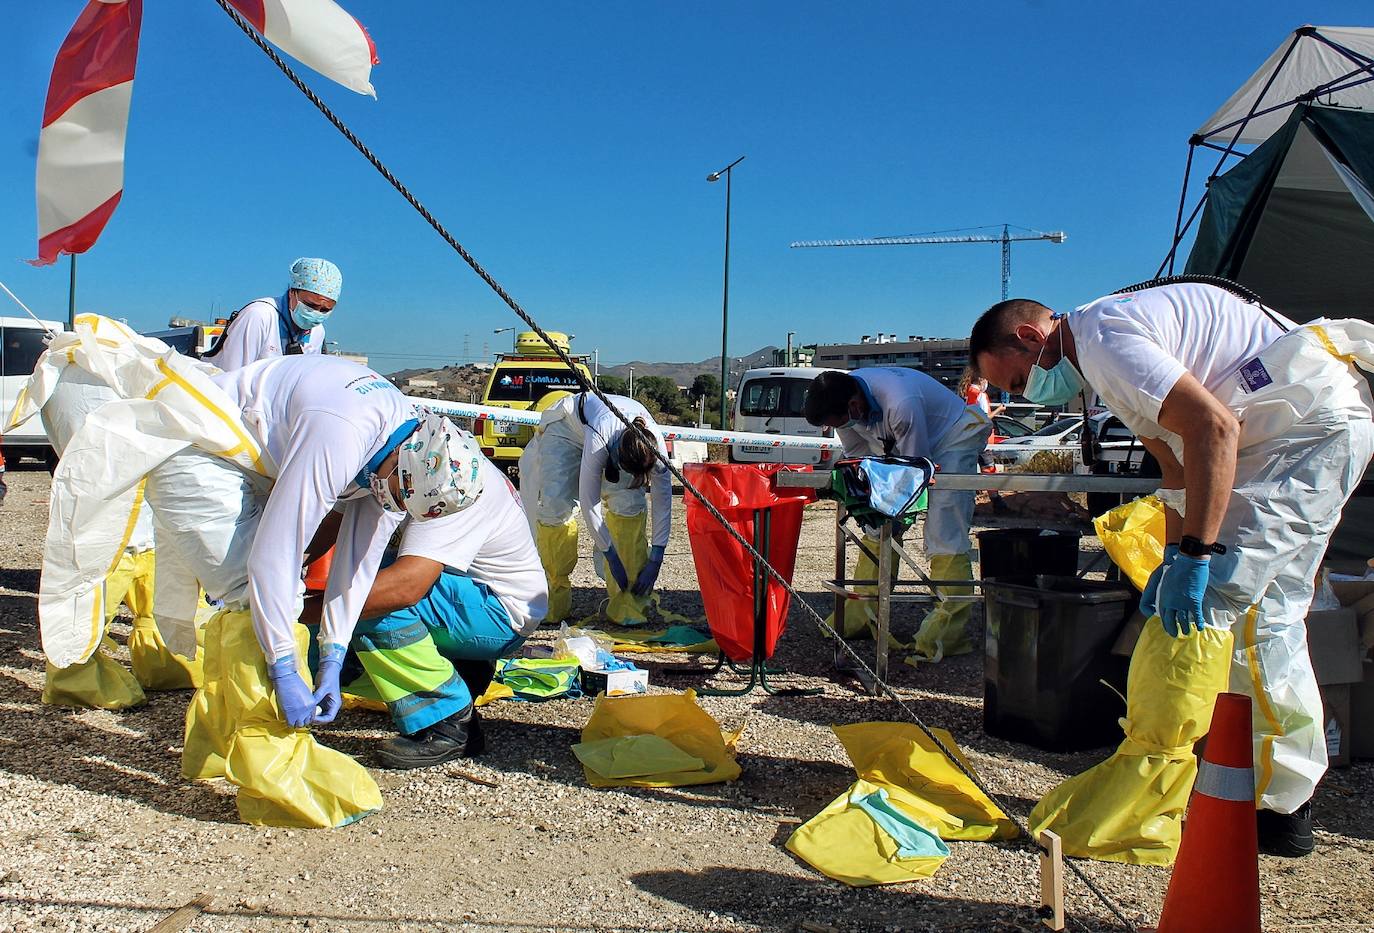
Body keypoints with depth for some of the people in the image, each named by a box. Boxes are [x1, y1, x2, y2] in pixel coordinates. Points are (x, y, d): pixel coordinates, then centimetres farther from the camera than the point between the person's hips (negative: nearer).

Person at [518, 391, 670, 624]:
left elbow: (663, 503, -22)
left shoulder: (655, 445, -32)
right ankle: (553, 602, -8)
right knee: (555, 503, -21)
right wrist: (612, 558, -29)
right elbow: (589, 504, -35)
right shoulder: (599, 440, -43)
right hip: (566, 428, -3)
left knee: (630, 502, -19)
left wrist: (655, 561, -23)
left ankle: (629, 601, -13)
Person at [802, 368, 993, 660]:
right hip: (901, 446, 8)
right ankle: (861, 613, 9)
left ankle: (947, 629, -17)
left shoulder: (901, 404, -39)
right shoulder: (842, 401, -16)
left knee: (944, 534, -18)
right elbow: (857, 455, 0)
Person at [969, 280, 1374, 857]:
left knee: (1204, 602, -13)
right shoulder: (1104, 361, 17)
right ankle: (1284, 808, 17)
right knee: (1265, 615, 11)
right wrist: (1171, 559, 10)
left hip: (1311, 423, -11)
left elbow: (1213, 426, -26)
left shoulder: (1101, 339, -16)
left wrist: (1194, 555, -27)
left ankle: (1144, 784, -7)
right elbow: (1180, 467, 18)